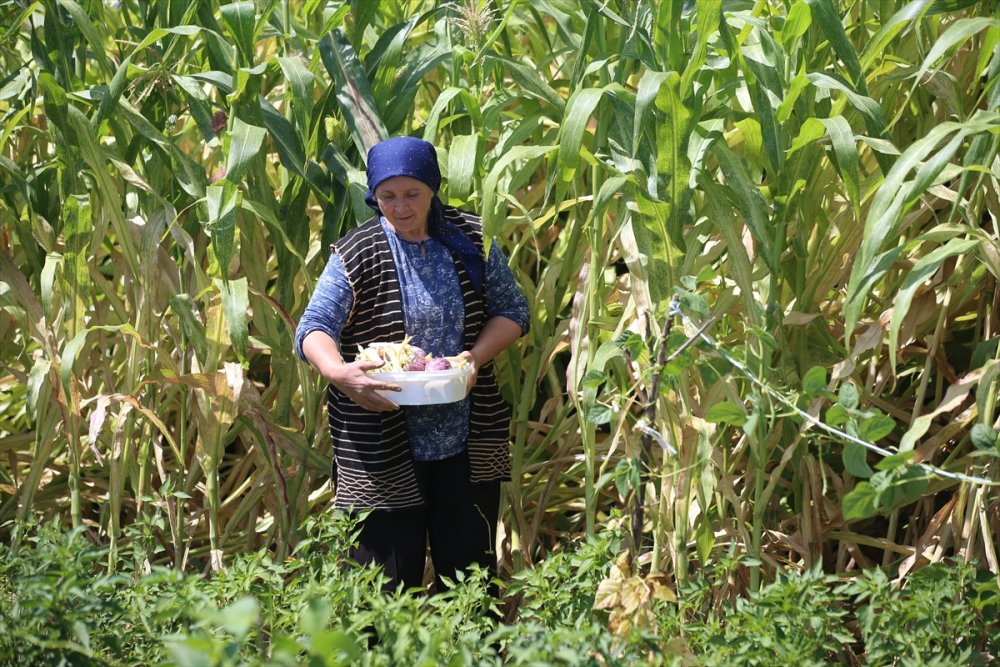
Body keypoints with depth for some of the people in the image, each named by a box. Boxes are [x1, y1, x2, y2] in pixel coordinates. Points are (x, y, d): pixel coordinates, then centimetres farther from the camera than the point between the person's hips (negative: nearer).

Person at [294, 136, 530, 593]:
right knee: (388, 576, -1)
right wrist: (339, 372, -34)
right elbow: (314, 328, -12)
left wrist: (477, 356, -11)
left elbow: (512, 311, 9)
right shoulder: (355, 255, -5)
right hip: (382, 448, -3)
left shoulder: (471, 240, 3)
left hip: (467, 441, 3)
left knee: (472, 565, 10)